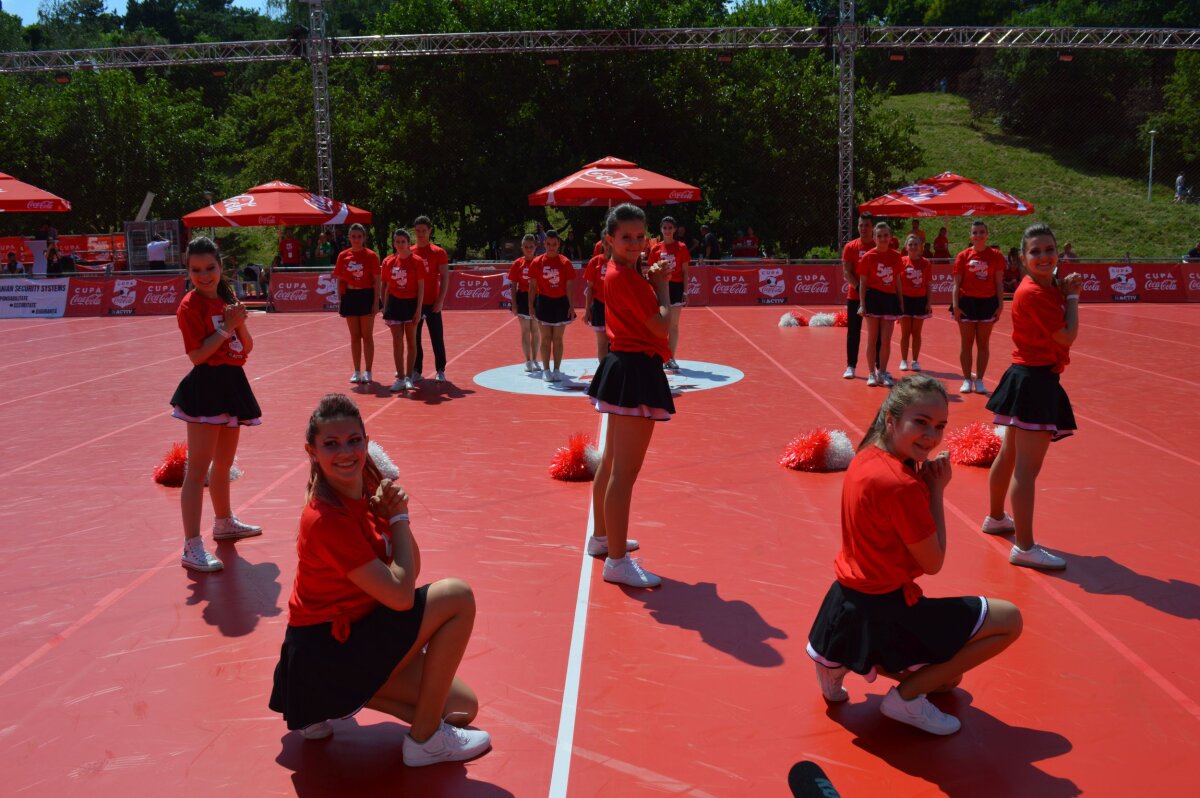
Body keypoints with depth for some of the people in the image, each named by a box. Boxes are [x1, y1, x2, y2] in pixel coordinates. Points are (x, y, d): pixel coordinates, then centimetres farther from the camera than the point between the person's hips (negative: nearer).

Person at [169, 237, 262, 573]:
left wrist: (240, 322, -7)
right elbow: (197, 354, -17)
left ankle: (224, 523, 39)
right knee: (198, 469, -8)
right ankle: (192, 547, -7)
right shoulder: (191, 305, -9)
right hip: (206, 387, -8)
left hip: (231, 384, 8)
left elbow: (247, 348, 11)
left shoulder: (227, 299, 12)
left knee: (223, 463, 22)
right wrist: (227, 326, -19)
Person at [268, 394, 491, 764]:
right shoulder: (326, 518, -26)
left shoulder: (368, 486, 0)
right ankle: (424, 740, -5)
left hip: (358, 631, 8)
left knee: (462, 708, 7)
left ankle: (331, 701, 14)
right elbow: (400, 596, -27)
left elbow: (409, 571, 0)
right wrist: (399, 516, -16)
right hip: (326, 653, -8)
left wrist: (394, 510, -16)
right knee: (458, 597, -17)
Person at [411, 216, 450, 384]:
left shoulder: (438, 252, -2)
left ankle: (440, 370, 11)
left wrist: (440, 300, -11)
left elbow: (445, 277, -4)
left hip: (432, 303, -3)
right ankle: (416, 370, 14)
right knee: (414, 338, 6)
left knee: (437, 337, 2)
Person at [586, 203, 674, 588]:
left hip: (624, 366, 11)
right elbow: (661, 326, -17)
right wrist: (662, 284, -4)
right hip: (635, 372, -11)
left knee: (611, 463, 20)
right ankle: (617, 561, -1)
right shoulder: (625, 277, -17)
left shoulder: (619, 273, 13)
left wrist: (653, 282, 6)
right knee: (624, 473, -7)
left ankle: (602, 537, 35)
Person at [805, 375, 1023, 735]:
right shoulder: (902, 485, -27)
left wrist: (926, 482, -2)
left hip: (848, 599, 9)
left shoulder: (867, 456, 2)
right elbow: (933, 563, -13)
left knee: (948, 676, 30)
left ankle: (835, 662, 15)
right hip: (883, 615, -9)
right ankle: (906, 697, 2)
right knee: (1009, 619, 1)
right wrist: (937, 490, -9)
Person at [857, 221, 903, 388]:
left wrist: (900, 302, 9)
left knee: (886, 340, 4)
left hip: (890, 299, 3)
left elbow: (897, 280, 12)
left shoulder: (896, 256, 5)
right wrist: (862, 304, -10)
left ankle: (882, 373, 16)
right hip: (873, 298, -3)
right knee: (872, 339, 2)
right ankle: (871, 374, 11)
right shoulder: (868, 257, -4)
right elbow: (863, 283, -4)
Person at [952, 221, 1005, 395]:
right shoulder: (963, 256, 0)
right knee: (966, 343, 4)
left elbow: (999, 283, 3)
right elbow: (956, 283, 0)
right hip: (967, 302, 0)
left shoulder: (995, 255, 2)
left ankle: (979, 380, 12)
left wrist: (1000, 304, -3)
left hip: (988, 303, 0)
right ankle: (967, 380, 12)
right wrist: (955, 305, -9)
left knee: (983, 344, 6)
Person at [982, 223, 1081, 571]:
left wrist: (1066, 292, 3)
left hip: (1029, 378, 11)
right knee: (1027, 468, -8)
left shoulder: (1047, 287, 10)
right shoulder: (1033, 293, -18)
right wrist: (1072, 296, -6)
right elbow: (1067, 336, -16)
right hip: (1034, 382, -11)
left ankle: (996, 518, 39)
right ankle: (1025, 547, -4)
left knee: (1009, 455, 22)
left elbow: (1061, 332, 13)